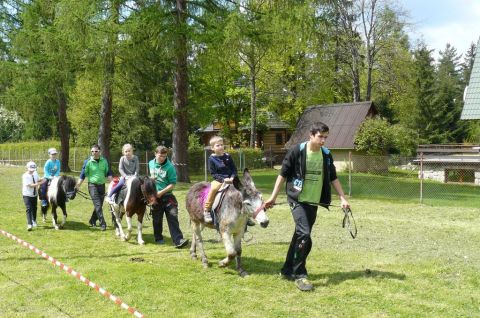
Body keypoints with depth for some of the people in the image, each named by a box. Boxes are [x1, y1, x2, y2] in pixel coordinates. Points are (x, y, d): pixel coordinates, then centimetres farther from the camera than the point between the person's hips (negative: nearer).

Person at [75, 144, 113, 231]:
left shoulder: (104, 161, 4)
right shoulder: (88, 162, -4)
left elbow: (108, 173, 9)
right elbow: (83, 175, -1)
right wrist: (78, 185, -7)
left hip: (102, 185, 4)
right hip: (92, 185, -4)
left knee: (100, 205, 11)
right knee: (98, 205, -11)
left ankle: (92, 220, 30)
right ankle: (102, 224, -12)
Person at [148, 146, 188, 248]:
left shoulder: (169, 167, -11)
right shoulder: (151, 164, 3)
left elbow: (172, 184, -12)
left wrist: (161, 192, -20)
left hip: (167, 195, -3)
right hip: (154, 196, 3)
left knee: (173, 217, -11)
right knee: (157, 219, 13)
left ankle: (178, 240, -14)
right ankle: (158, 238, 29)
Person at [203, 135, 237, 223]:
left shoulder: (227, 156, 7)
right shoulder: (211, 159, -1)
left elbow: (234, 169, 9)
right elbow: (213, 173, -5)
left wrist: (232, 177, -11)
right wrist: (223, 179, -19)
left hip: (230, 179, 4)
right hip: (218, 180, -4)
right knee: (214, 188, -33)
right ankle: (206, 210, -24)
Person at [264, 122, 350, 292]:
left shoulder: (326, 155, 5)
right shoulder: (297, 151, -9)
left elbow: (333, 178, 13)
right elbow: (283, 174, -3)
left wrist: (343, 198, 7)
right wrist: (273, 197, -3)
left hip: (314, 201, 5)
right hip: (297, 199, -5)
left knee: (300, 236, 12)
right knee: (304, 235, -17)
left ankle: (288, 270, 26)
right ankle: (299, 275, -7)